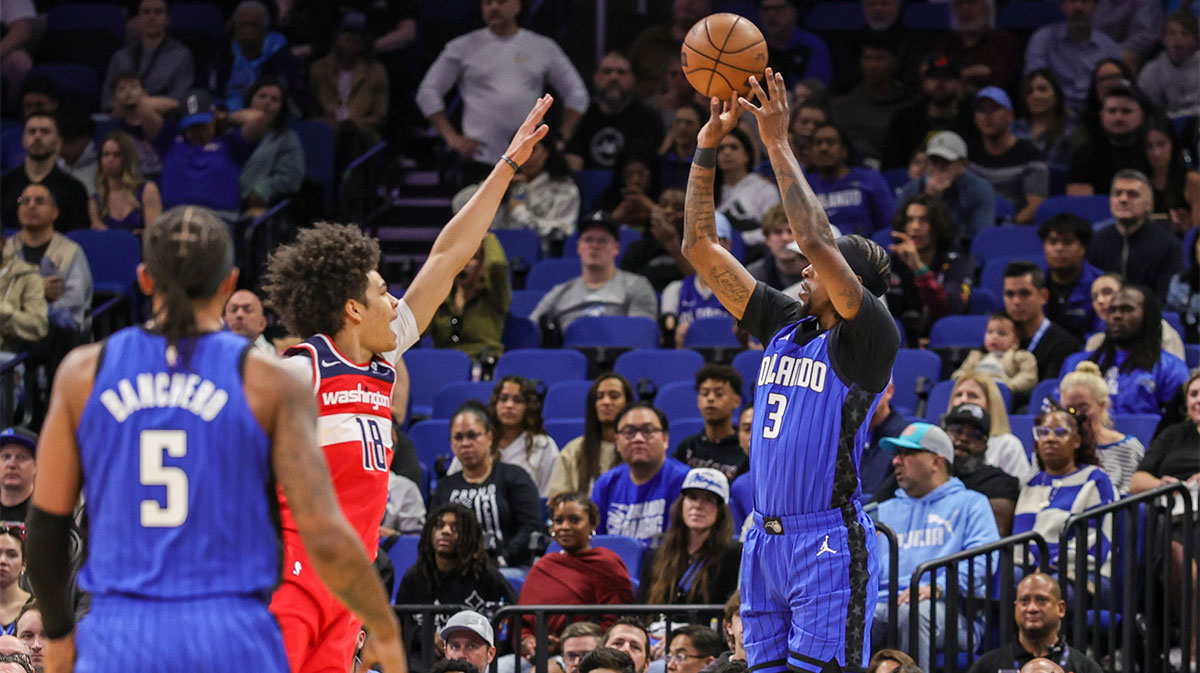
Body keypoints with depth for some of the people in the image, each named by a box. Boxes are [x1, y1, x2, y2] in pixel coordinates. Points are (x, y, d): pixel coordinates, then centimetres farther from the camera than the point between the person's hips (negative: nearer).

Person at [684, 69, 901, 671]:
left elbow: (816, 242, -18)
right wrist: (707, 148, 7)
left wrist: (779, 146, -14)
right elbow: (702, 249, 14)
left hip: (828, 538, -7)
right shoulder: (785, 324, 15)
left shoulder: (870, 339, -5)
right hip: (766, 538, 7)